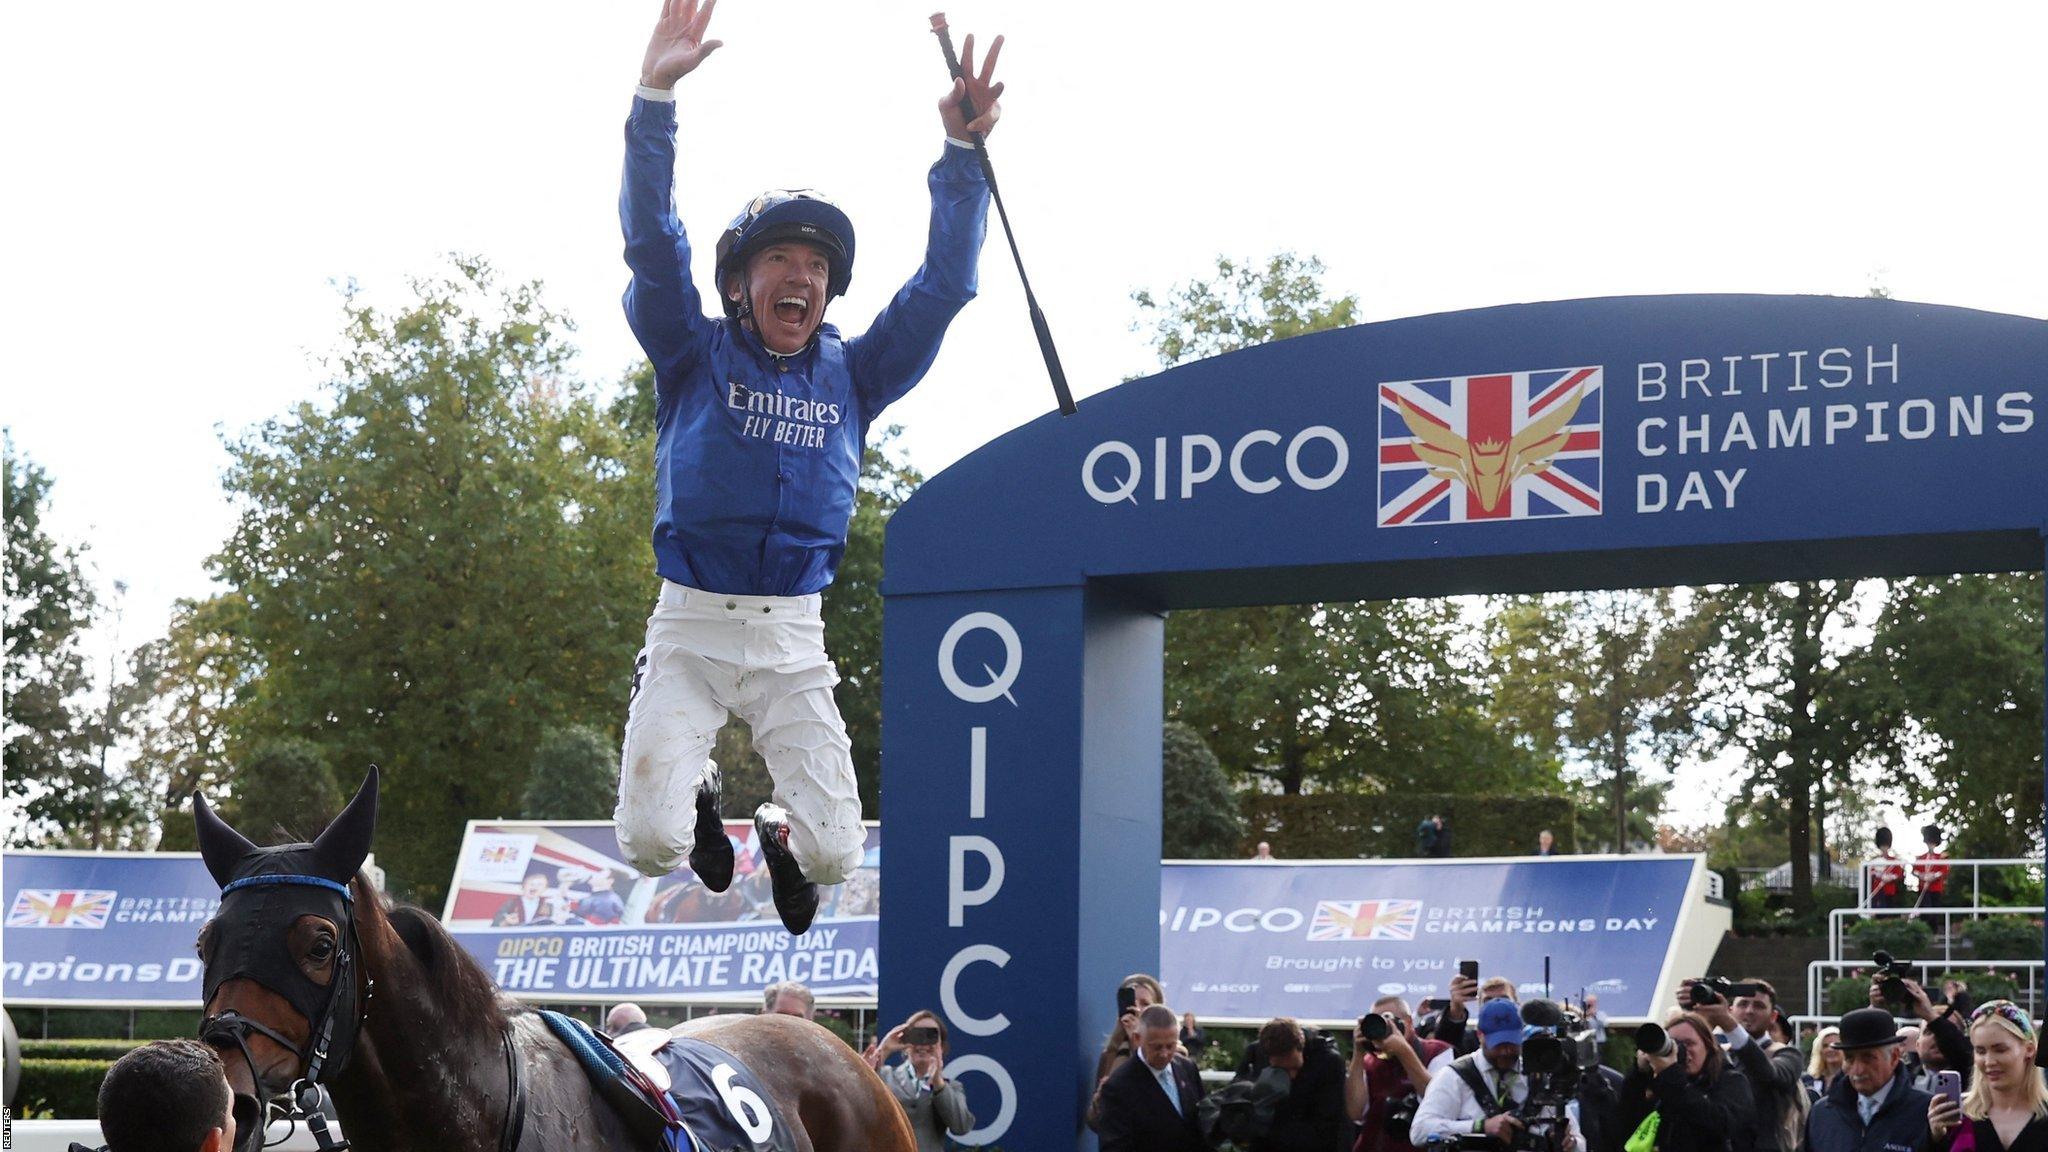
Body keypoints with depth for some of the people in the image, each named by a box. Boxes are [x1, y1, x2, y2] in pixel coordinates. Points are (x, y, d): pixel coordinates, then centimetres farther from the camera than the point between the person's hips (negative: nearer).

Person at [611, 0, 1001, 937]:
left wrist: (962, 152, -6)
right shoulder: (696, 355, 4)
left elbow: (944, 284, 5)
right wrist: (655, 95, -21)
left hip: (794, 635, 2)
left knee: (834, 853, -11)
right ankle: (698, 795, 25)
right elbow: (652, 242, -9)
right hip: (690, 623, -2)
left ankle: (779, 830, 29)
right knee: (650, 841, -14)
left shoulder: (852, 375, 10)